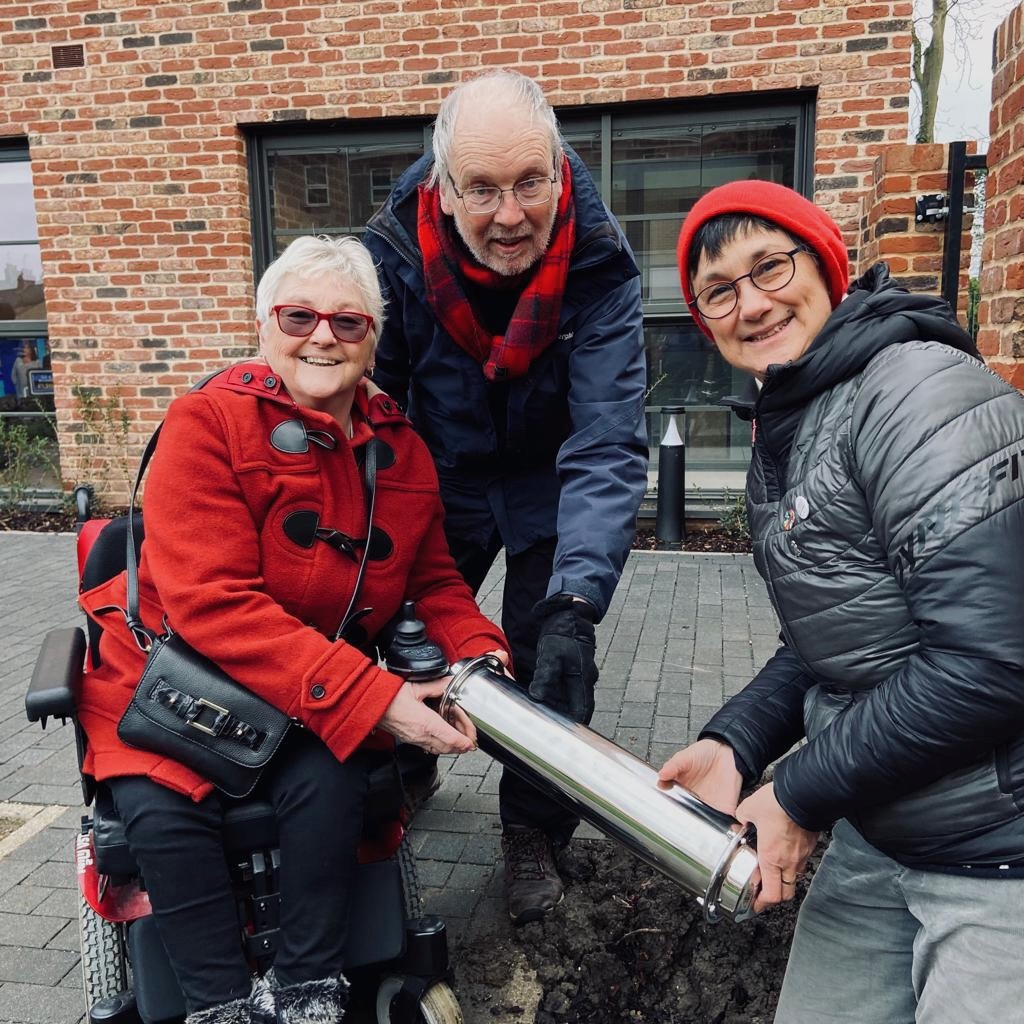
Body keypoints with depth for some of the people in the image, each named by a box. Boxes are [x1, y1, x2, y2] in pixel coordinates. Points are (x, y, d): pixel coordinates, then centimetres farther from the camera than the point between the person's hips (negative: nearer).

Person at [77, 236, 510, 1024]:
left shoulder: (402, 450, 0)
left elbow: (435, 581, 8)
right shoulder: (207, 424, -16)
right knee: (165, 812, -26)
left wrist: (477, 650, -17)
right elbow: (213, 603, -26)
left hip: (331, 690, 3)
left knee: (330, 782, -25)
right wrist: (372, 697, -33)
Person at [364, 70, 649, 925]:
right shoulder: (395, 254, -24)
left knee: (550, 658, -3)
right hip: (441, 479, 2)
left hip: (548, 484, -1)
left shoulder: (600, 263, -28)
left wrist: (577, 599, -45)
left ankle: (533, 834, 23)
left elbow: (608, 443, -34)